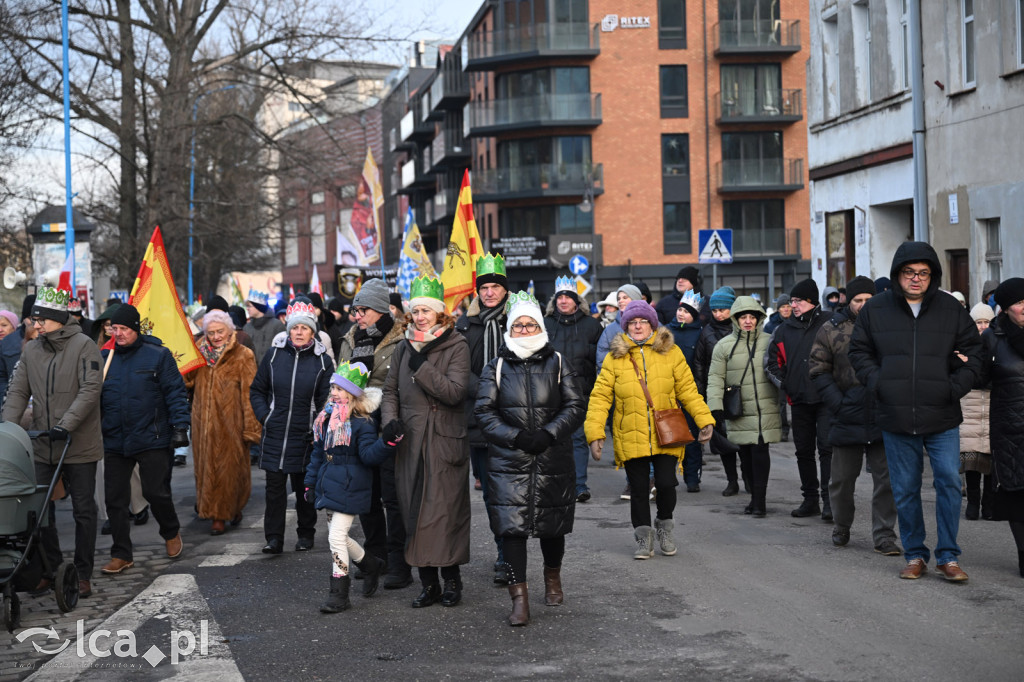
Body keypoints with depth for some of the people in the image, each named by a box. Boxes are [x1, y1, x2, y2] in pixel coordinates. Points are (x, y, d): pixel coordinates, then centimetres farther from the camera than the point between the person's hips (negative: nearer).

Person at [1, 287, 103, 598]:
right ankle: (49, 570, 19)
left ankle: (83, 574, 15)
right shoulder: (31, 350, 8)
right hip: (42, 447, 5)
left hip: (79, 446, -5)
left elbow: (90, 390, -16)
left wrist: (66, 424, -25)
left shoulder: (83, 346, -9)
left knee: (83, 511, 5)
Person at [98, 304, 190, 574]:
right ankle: (121, 555, 15)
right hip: (114, 441, 4)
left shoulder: (158, 355, -3)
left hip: (152, 440, -4)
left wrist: (180, 426, -10)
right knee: (115, 500, 4)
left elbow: (176, 392, -3)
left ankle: (171, 533, 31)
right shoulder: (104, 357, 7)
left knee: (157, 493, 2)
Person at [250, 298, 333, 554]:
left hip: (305, 436, -1)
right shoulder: (274, 355, 3)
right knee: (274, 486, 0)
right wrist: (264, 415, -2)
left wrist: (318, 427, -9)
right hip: (275, 434, 1)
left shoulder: (322, 361, 0)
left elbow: (326, 400, 2)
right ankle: (274, 537, 5)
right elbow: (257, 390, 11)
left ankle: (305, 534, 23)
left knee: (304, 486, 10)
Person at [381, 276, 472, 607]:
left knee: (446, 510, -3)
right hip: (410, 441, 5)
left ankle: (451, 579, 10)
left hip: (445, 441, -5)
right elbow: (391, 390, 16)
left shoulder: (456, 346, -3)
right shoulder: (404, 347, 12)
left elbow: (455, 392, -14)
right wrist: (390, 420, -1)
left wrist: (421, 365, -16)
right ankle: (428, 582, 13)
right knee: (414, 511, 4)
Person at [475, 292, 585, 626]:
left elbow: (575, 405, 1)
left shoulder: (557, 363, 6)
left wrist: (548, 434, -13)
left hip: (553, 458, 1)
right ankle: (519, 597, -5)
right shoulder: (497, 366, 5)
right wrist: (515, 436, -14)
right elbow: (484, 411, 0)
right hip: (509, 461, -1)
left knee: (553, 523, 12)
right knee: (512, 525, -9)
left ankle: (552, 578, 38)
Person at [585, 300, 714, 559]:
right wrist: (595, 433, -9)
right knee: (638, 489, 5)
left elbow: (688, 390, 6)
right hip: (630, 438, 0)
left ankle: (664, 526, 22)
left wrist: (704, 420, -3)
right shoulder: (615, 357, 1)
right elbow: (600, 397, -1)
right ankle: (644, 537, 23)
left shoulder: (671, 352, 3)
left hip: (665, 435, 0)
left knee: (666, 484, -7)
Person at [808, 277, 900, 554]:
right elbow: (818, 369, 4)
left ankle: (884, 535, 7)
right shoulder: (832, 330, 3)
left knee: (886, 478, 0)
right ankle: (841, 528, 30)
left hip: (884, 416, 0)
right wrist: (836, 401, -7)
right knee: (843, 478, 10)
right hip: (847, 417, 0)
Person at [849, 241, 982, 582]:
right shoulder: (875, 309, 4)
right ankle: (915, 554, 20)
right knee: (905, 490, 7)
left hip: (942, 416, -1)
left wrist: (956, 386, -4)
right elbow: (859, 351, 11)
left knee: (949, 482, -5)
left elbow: (972, 352, 9)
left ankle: (948, 556, 7)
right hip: (896, 418, 1)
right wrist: (877, 382, -3)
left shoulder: (951, 309, 4)